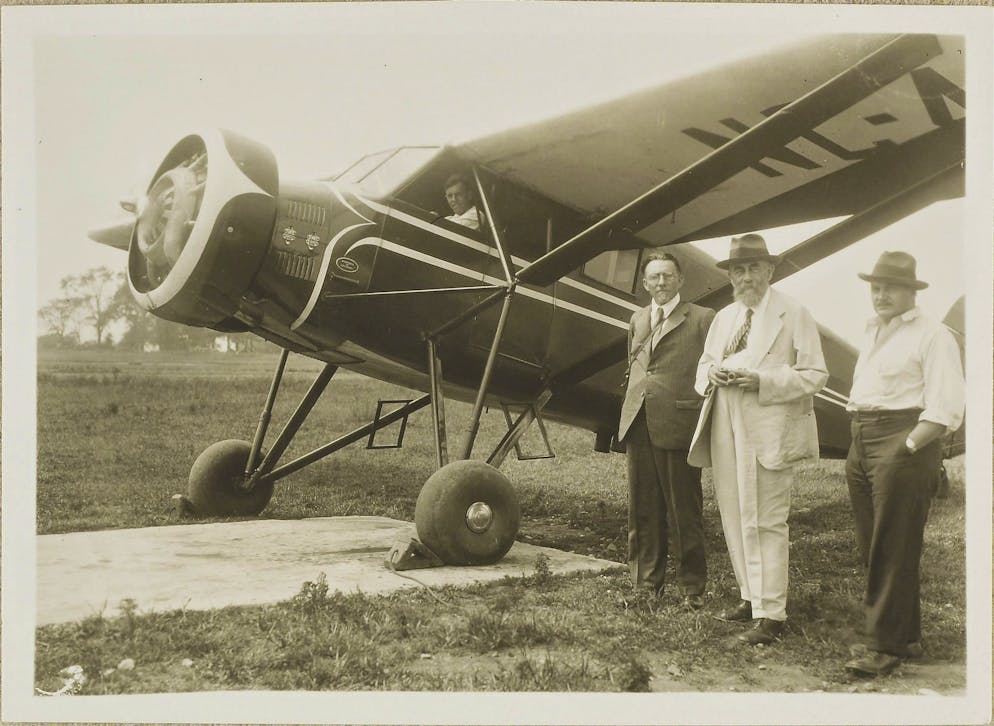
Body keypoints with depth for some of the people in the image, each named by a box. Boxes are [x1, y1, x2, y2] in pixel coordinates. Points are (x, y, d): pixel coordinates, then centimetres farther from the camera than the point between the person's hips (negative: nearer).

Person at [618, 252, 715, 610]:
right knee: (642, 510, 11)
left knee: (684, 511, 2)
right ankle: (646, 582, 22)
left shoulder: (702, 319, -1)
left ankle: (692, 588, 13)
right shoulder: (637, 320, 18)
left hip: (677, 426, -6)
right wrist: (630, 413, 16)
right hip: (638, 425, 6)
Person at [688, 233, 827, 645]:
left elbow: (815, 375, -7)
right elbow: (703, 367, 24)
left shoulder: (794, 315, -2)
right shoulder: (723, 318, 18)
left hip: (769, 433, -6)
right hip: (726, 430, 7)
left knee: (765, 522, -6)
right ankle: (750, 598, 23)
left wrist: (761, 380, -19)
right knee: (734, 519, 10)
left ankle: (771, 615, 0)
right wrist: (712, 374, -1)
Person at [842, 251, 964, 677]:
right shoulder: (872, 333, 18)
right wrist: (859, 445, 12)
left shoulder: (932, 336, -6)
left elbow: (946, 409, -14)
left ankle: (886, 647, 3)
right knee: (873, 548, 11)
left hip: (903, 443, -8)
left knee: (893, 551, -4)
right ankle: (906, 636, 23)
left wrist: (907, 447, -18)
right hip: (861, 444, 8)